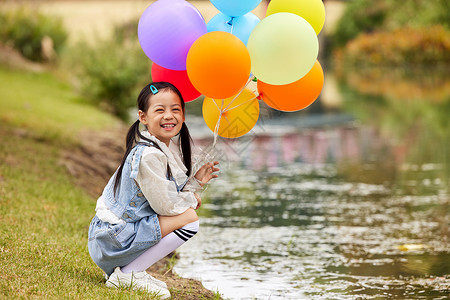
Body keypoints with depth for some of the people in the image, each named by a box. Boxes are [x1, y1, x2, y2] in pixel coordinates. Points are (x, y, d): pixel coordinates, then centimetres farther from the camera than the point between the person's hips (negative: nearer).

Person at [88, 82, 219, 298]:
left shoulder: (168, 147, 9)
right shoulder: (149, 155, -22)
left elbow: (167, 194, 12)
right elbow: (165, 205, -19)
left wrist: (195, 181, 2)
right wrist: (191, 199, -1)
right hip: (112, 241, -10)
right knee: (190, 218, -15)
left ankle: (126, 269, 13)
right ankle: (127, 274, -9)